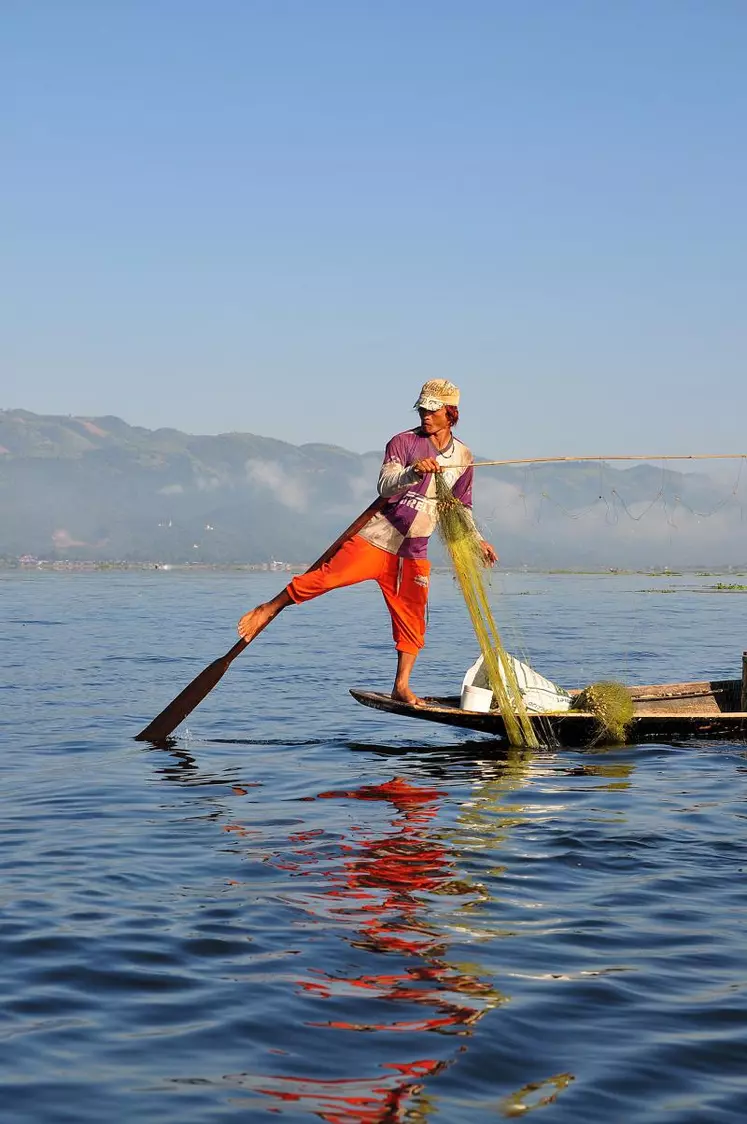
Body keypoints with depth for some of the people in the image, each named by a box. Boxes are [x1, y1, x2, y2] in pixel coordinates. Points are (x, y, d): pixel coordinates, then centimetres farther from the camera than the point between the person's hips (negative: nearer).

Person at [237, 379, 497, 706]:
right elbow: (385, 485, -19)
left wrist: (477, 540, 13)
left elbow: (460, 508, 23)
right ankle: (269, 609, -12)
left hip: (413, 551, 5)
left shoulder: (463, 457, 10)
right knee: (331, 575, -23)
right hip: (378, 537, -5)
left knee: (412, 621, 4)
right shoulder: (404, 442, -5)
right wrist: (414, 472, -36)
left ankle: (401, 687, 15)